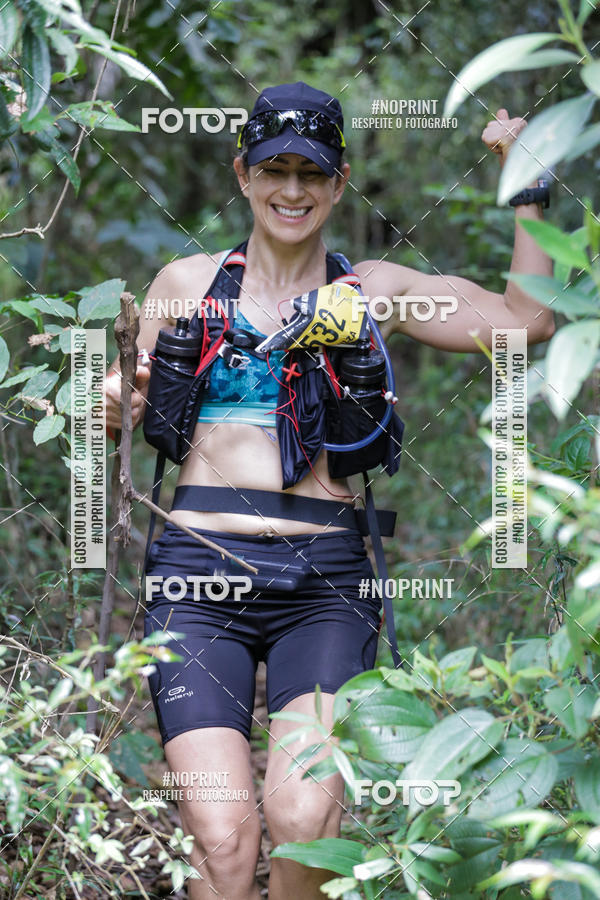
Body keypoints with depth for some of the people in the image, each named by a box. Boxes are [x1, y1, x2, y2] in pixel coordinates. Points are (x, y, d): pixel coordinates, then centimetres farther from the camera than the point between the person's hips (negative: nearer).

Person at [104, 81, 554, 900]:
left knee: (305, 822, -22)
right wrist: (116, 400, -2)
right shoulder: (188, 283, 13)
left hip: (324, 581, 0)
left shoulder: (371, 291, 13)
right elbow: (121, 415, 20)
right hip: (199, 573, 0)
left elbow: (528, 320, 5)